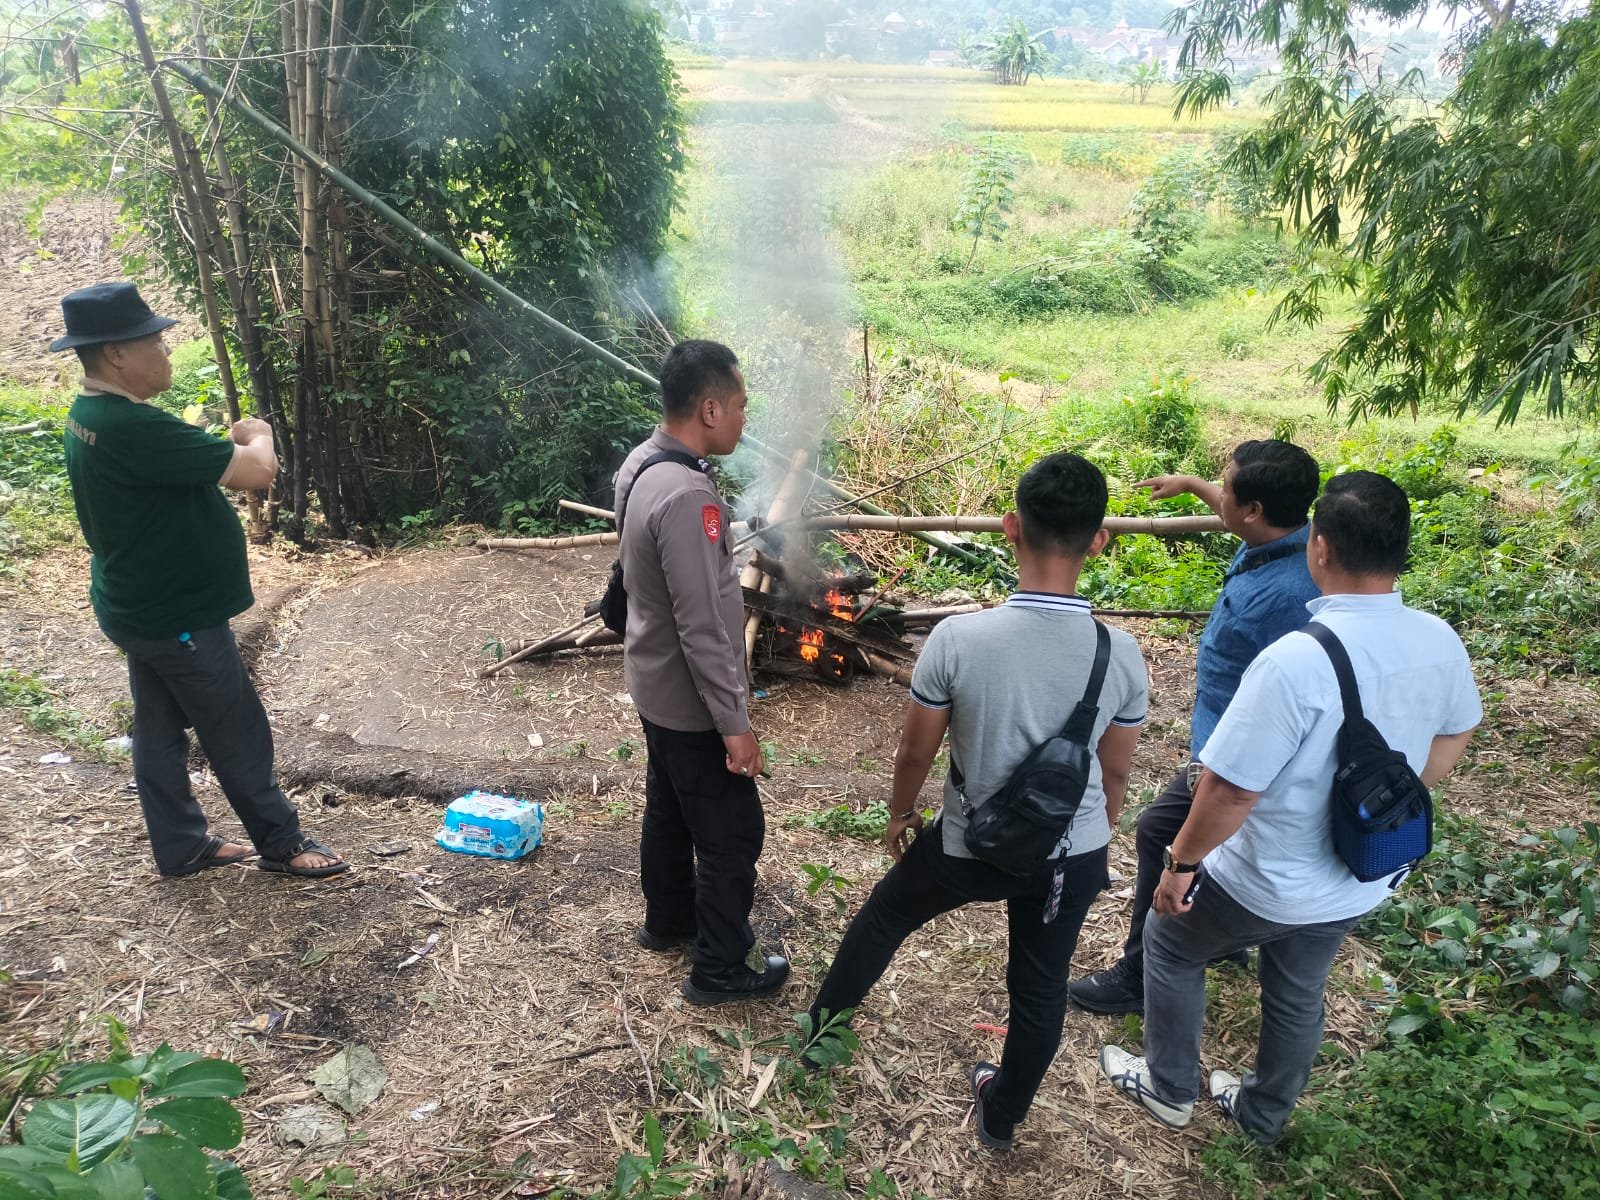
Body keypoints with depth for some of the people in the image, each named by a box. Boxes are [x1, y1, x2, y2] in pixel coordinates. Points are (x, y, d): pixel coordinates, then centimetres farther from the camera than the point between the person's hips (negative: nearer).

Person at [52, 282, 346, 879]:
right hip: (177, 616, -10)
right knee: (239, 736, 4)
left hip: (142, 607, 10)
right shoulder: (134, 427, -29)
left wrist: (229, 445, 4)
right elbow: (257, 471, -27)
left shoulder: (89, 417, 4)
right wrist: (257, 435, -8)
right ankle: (282, 843, 19)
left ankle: (181, 846, 31)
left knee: (159, 728, 17)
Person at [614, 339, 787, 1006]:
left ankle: (667, 921, 45)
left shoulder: (643, 464, 0)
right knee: (732, 834, 7)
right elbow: (703, 626, -29)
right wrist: (734, 722, -21)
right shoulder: (686, 495, -31)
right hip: (691, 702, -10)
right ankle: (720, 971, 23)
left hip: (656, 686, 10)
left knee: (669, 810, 25)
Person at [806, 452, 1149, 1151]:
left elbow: (915, 751, -11)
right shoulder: (1122, 656, -18)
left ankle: (821, 1024, 50)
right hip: (1073, 856, 2)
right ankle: (1000, 1118, 45)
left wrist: (900, 813, 10)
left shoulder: (957, 640, -26)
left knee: (883, 915, 26)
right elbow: (1115, 775, -3)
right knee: (1041, 989, 22)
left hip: (970, 848, -1)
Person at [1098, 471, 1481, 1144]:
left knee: (1169, 944, 21)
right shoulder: (1441, 644, -12)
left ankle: (1169, 1091, 39)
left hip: (1267, 886, -6)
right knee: (1299, 994, 28)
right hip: (1362, 884, 6)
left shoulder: (1297, 660, -35)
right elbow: (1452, 738, 8)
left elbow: (1229, 790, -30)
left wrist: (1180, 863, -14)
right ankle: (1264, 1114, 50)